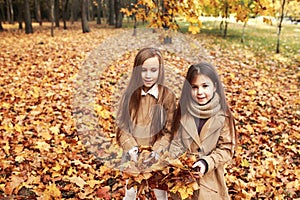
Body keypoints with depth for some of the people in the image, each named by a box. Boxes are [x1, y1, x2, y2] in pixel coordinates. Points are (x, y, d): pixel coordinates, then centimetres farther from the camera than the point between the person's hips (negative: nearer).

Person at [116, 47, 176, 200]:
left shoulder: (167, 96, -13)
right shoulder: (130, 94, -9)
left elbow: (169, 131, -10)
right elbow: (122, 126, -7)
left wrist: (157, 151, -22)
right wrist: (131, 149, -20)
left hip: (157, 156, -1)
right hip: (133, 156, 1)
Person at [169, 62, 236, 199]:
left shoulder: (222, 115, -12)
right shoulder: (184, 110, -6)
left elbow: (226, 149, -9)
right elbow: (176, 142, 0)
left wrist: (206, 163, -22)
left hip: (209, 180, -1)